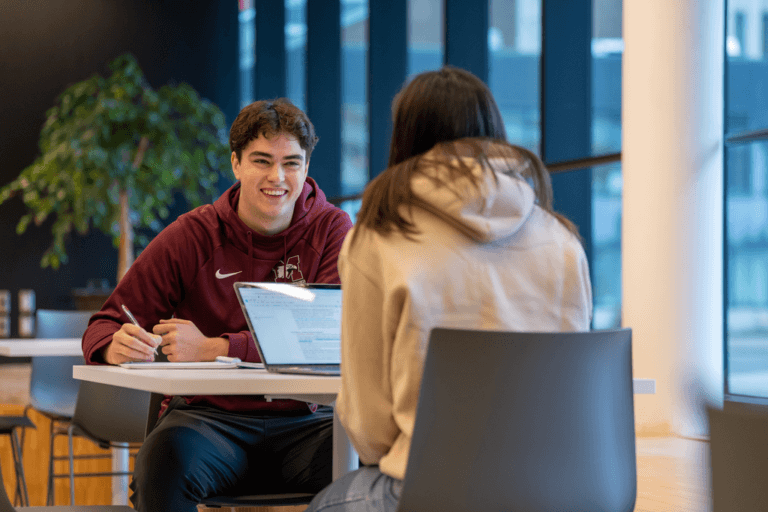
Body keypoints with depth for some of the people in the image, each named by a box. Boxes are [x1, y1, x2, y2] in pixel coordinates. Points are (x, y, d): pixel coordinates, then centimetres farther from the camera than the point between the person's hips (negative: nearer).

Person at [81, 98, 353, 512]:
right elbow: (107, 323, 5)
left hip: (301, 420, 0)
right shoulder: (192, 235, 3)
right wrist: (117, 346, -22)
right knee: (169, 452, -36)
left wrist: (213, 349, -19)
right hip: (207, 415, 0)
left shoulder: (332, 229, 3)